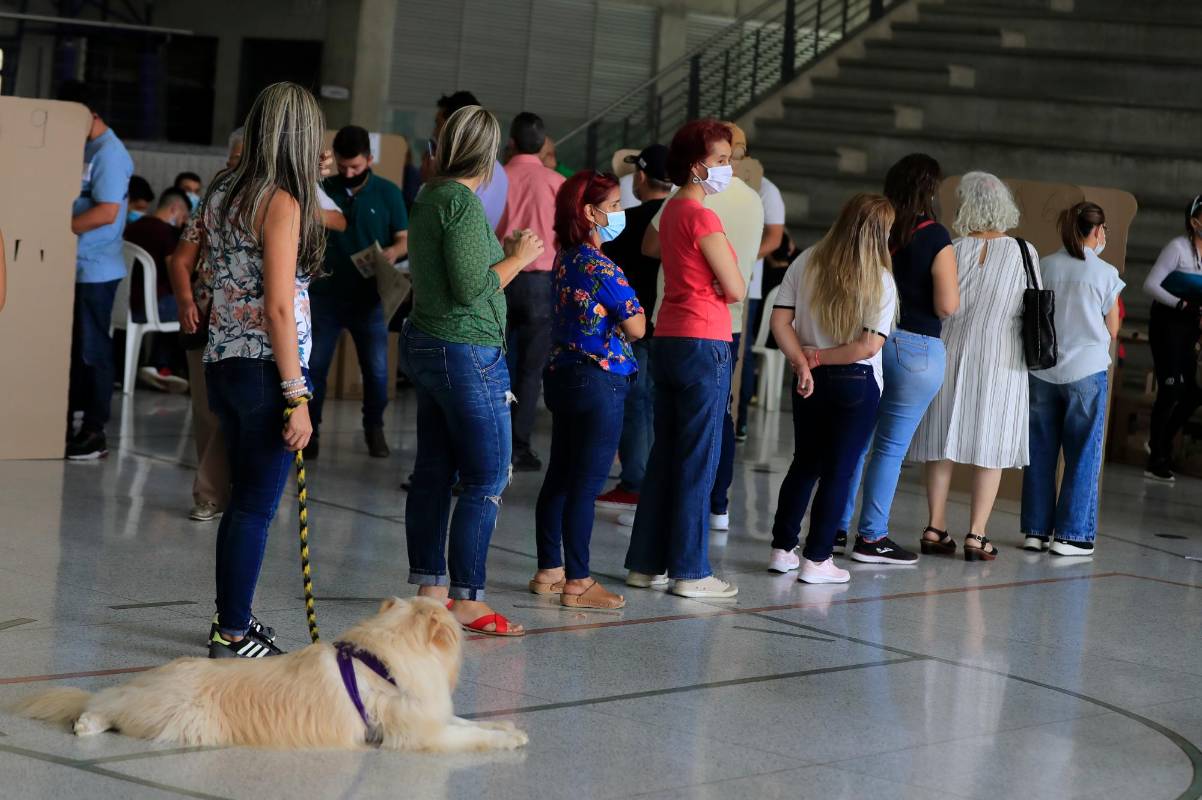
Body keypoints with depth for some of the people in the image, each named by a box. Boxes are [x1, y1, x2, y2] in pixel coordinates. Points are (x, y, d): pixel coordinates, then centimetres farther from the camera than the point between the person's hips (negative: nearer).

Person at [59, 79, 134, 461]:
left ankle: (95, 433, 3)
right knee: (73, 348, 11)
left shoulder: (109, 153, -13)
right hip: (74, 266, 8)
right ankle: (67, 424, 17)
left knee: (92, 350, -2)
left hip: (95, 270, -8)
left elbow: (107, 212, -21)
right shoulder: (82, 149, 14)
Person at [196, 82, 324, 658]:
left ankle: (230, 619, 28)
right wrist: (297, 397, -16)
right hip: (265, 369, -8)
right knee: (256, 506, 2)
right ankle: (233, 635, 8)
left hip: (221, 363, 8)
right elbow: (279, 307, -18)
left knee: (243, 498, 19)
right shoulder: (282, 202, -14)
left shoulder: (221, 194, 10)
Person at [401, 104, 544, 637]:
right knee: (487, 482, -4)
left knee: (433, 473, 12)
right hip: (467, 353, -10)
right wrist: (518, 259, -7)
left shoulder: (428, 197, 11)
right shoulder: (463, 202, -17)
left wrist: (503, 254, 20)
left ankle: (429, 587, 17)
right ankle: (466, 600, -3)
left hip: (426, 347, 10)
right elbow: (470, 289, -20)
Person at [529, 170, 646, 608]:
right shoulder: (601, 266, -17)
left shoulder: (565, 260, 9)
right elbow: (636, 327, -15)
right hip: (600, 381, -9)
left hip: (563, 376, 9)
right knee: (586, 484, -4)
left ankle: (549, 571, 20)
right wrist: (635, 307, 4)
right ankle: (577, 583, 0)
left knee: (559, 479, 13)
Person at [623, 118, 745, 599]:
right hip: (703, 343, -9)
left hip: (669, 341, 9)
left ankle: (646, 563, 17)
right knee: (699, 461, -3)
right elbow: (736, 290, -13)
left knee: (665, 456, 13)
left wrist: (711, 286, 3)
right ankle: (690, 572, 0)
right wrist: (723, 286, 7)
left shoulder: (672, 211, 13)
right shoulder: (701, 217, -15)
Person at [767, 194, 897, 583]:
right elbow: (869, 347, -18)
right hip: (856, 382, -4)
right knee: (838, 471, 5)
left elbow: (780, 321, -6)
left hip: (810, 379, 4)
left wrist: (803, 362, -6)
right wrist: (820, 358, -9)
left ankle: (783, 550, 21)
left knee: (804, 464, 18)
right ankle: (816, 559, 6)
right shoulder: (880, 281, -13)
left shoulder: (806, 264, -2)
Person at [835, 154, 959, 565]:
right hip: (915, 348, -5)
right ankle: (871, 537, 7)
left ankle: (837, 528, 19)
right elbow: (947, 306, -15)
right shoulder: (935, 238, -12)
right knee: (891, 447, 3)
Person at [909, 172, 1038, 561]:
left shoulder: (953, 251, -7)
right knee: (990, 448, 4)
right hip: (1002, 359, -1)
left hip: (950, 352, 1)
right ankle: (976, 535, 2)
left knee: (943, 442, 10)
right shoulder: (1025, 253, -5)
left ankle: (935, 529, 11)